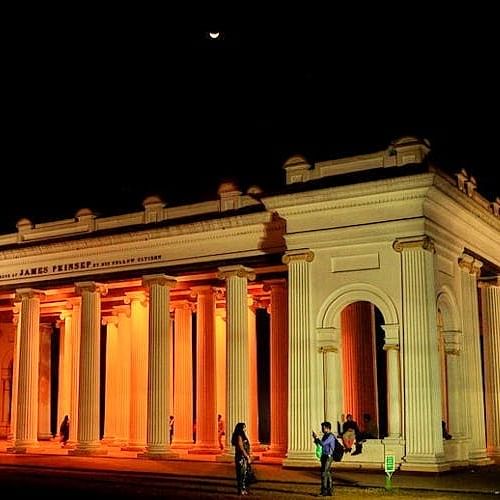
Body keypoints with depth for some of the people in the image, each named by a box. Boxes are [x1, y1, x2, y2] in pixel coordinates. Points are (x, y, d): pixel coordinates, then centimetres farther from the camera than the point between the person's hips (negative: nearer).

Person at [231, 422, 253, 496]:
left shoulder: (243, 436, 14)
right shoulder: (239, 437, -15)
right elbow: (241, 448, -19)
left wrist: (249, 456, 13)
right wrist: (248, 457, -15)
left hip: (245, 457, 10)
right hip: (241, 457, -10)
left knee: (245, 473, 13)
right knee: (242, 473, -3)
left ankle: (244, 489, 20)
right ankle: (241, 490, 3)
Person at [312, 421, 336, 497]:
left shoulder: (330, 436, -15)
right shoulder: (325, 436, 16)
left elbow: (322, 444, -26)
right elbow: (320, 444, 19)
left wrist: (316, 437, -17)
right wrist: (315, 439, 4)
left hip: (328, 457, -10)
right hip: (324, 457, 10)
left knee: (324, 474, -11)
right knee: (327, 474, 11)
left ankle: (324, 491, -9)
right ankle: (329, 491, 14)